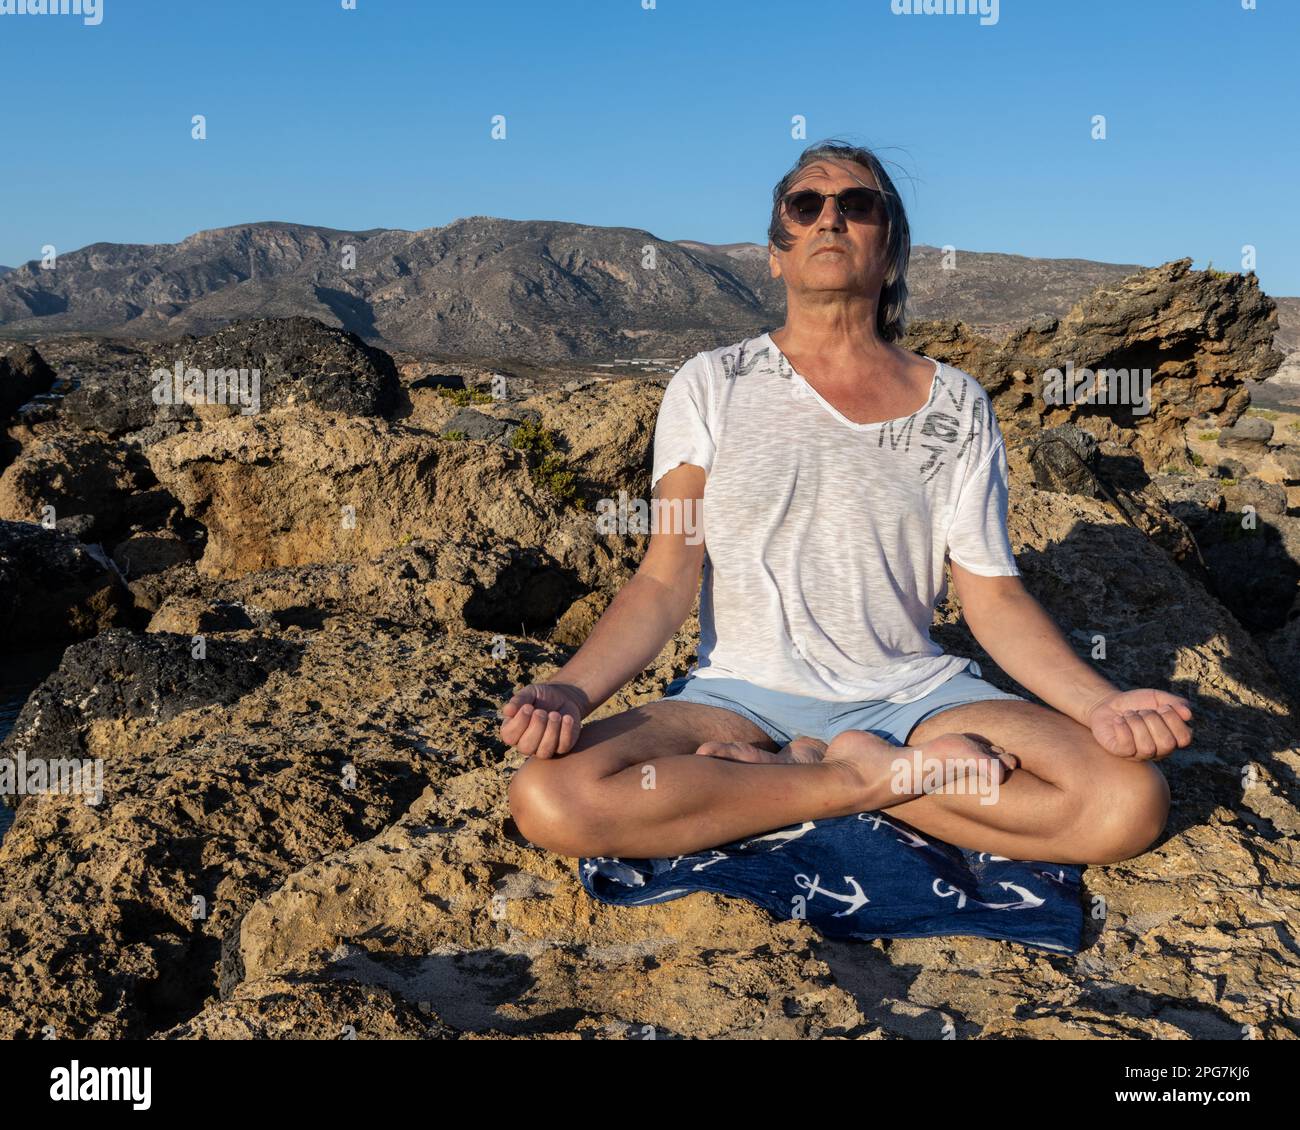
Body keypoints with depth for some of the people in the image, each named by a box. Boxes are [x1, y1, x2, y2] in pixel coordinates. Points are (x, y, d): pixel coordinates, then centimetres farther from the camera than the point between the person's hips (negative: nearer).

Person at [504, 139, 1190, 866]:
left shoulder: (956, 405, 6)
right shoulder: (712, 386, 4)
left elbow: (995, 596, 4)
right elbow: (665, 581, -1)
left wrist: (1099, 703, -14)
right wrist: (571, 690, -19)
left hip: (916, 692, 1)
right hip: (745, 693, 0)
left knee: (1131, 801, -24)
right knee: (551, 797, -28)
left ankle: (807, 767, -9)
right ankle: (869, 779, -13)